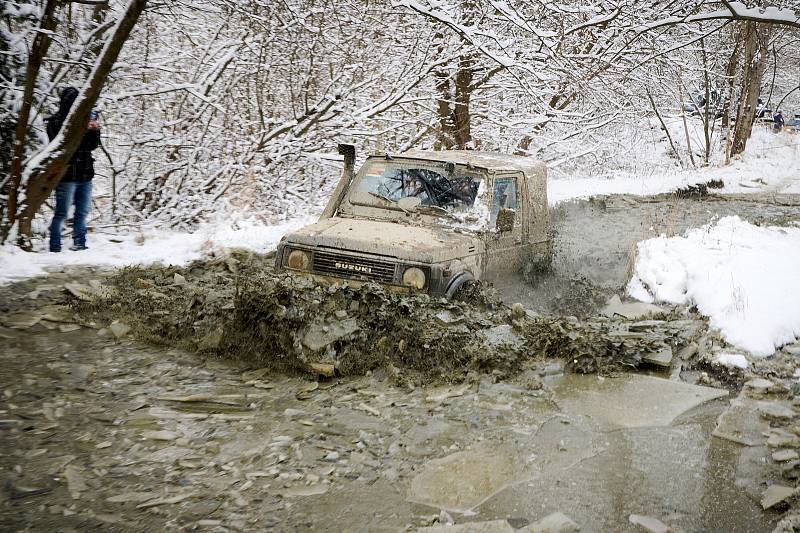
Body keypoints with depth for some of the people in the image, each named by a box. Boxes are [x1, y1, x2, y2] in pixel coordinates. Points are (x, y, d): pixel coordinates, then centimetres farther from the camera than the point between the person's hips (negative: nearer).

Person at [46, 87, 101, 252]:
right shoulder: (56, 121, -4)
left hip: (85, 175, 6)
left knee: (82, 212, 10)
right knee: (61, 213, -3)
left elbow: (93, 145, 15)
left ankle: (79, 244, 19)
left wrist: (95, 130, -3)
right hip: (67, 175, -6)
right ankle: (55, 247, 3)